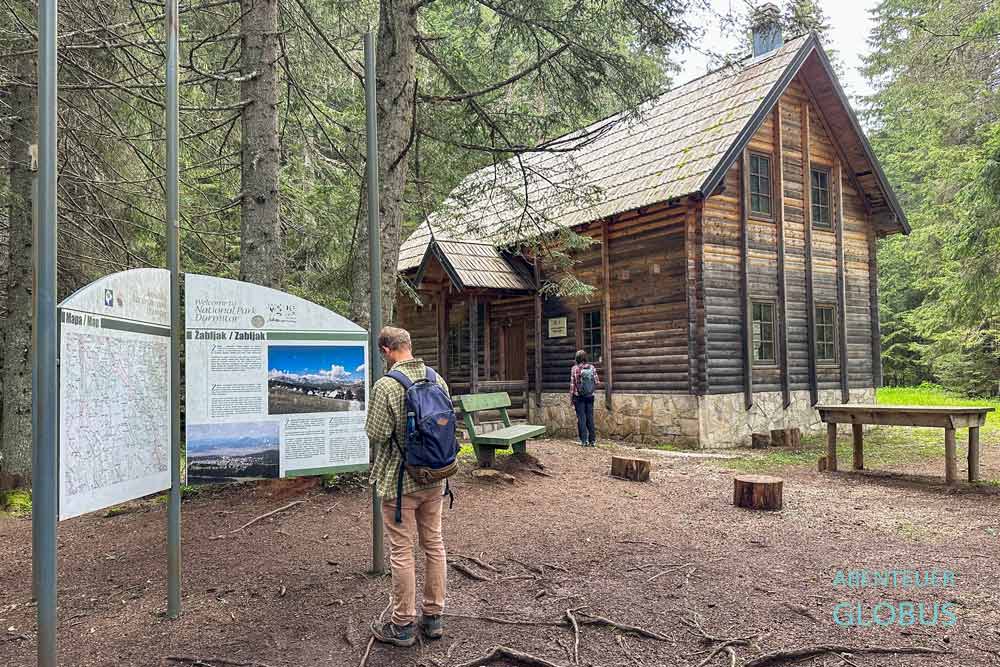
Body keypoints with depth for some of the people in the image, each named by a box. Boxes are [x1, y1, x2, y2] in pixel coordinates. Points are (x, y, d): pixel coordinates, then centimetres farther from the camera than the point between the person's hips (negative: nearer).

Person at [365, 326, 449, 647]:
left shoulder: (386, 385, -18)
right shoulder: (437, 379, -1)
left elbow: (376, 435, -17)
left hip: (399, 480, -5)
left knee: (402, 552, 6)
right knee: (434, 544, 15)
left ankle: (402, 625, 18)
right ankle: (433, 617, 26)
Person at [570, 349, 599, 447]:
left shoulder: (575, 368, -9)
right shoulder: (592, 367, -2)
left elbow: (572, 384, -7)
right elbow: (596, 382, -1)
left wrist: (571, 398, 0)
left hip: (579, 397, -3)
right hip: (590, 396, 3)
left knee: (581, 418, 4)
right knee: (590, 418, 10)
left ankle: (584, 440, 4)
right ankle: (593, 440, 12)